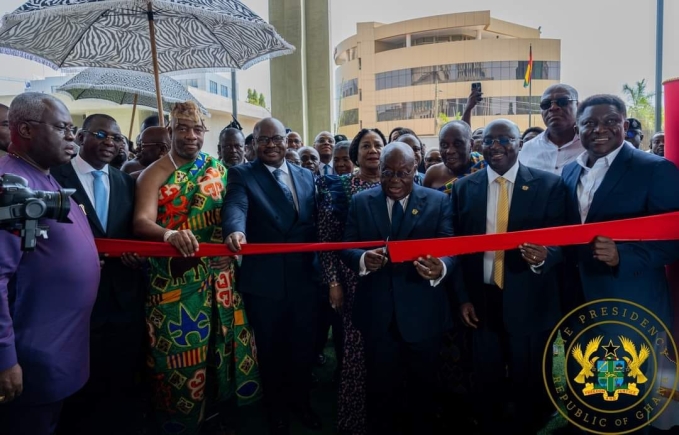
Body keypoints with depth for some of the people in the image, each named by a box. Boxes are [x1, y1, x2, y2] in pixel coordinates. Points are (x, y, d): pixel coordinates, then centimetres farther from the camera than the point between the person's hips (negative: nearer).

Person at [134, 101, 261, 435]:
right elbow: (142, 222, -18)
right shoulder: (154, 174, -4)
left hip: (219, 278, 4)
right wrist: (170, 234, -37)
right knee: (180, 356, 4)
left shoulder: (219, 170, 8)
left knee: (223, 347, 12)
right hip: (174, 282, -3)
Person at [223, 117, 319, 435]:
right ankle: (276, 409, 39)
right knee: (271, 350, 15)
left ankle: (300, 402, 44)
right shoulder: (242, 174, -5)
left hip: (303, 278, 4)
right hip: (263, 281, -3)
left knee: (303, 346, 18)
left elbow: (314, 222, 10)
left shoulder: (306, 176, 8)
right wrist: (235, 230, -43)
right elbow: (235, 207, -24)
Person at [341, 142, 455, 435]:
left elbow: (449, 250, -11)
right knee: (381, 387, 18)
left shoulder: (438, 202, -3)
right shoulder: (361, 202, 2)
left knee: (422, 388, 19)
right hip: (377, 314, 1)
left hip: (423, 314, 0)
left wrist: (440, 268, -34)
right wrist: (363, 259, -24)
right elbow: (346, 248, -2)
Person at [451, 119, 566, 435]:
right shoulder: (463, 188, 3)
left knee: (530, 387, 14)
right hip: (482, 302, 2)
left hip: (529, 304, -1)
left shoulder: (549, 184, -3)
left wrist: (543, 256, -27)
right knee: (486, 385, 17)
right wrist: (462, 297, 0)